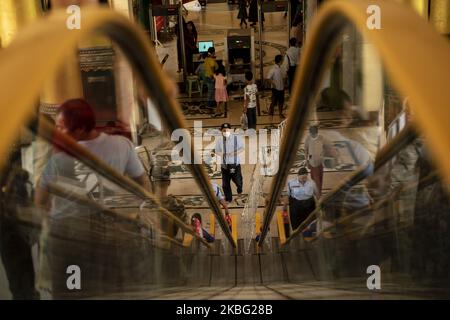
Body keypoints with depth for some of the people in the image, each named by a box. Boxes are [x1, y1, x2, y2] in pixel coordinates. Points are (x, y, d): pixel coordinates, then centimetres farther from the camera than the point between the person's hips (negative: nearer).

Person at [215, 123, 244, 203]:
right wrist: (221, 154, -16)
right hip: (224, 165, 1)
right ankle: (228, 199, 21)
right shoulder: (219, 140, -2)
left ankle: (239, 190, 40)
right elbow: (217, 151, 7)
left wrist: (235, 153, -16)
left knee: (237, 180, 4)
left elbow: (242, 148, 2)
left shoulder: (236, 138, -5)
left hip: (235, 164, -1)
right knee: (225, 183, 4)